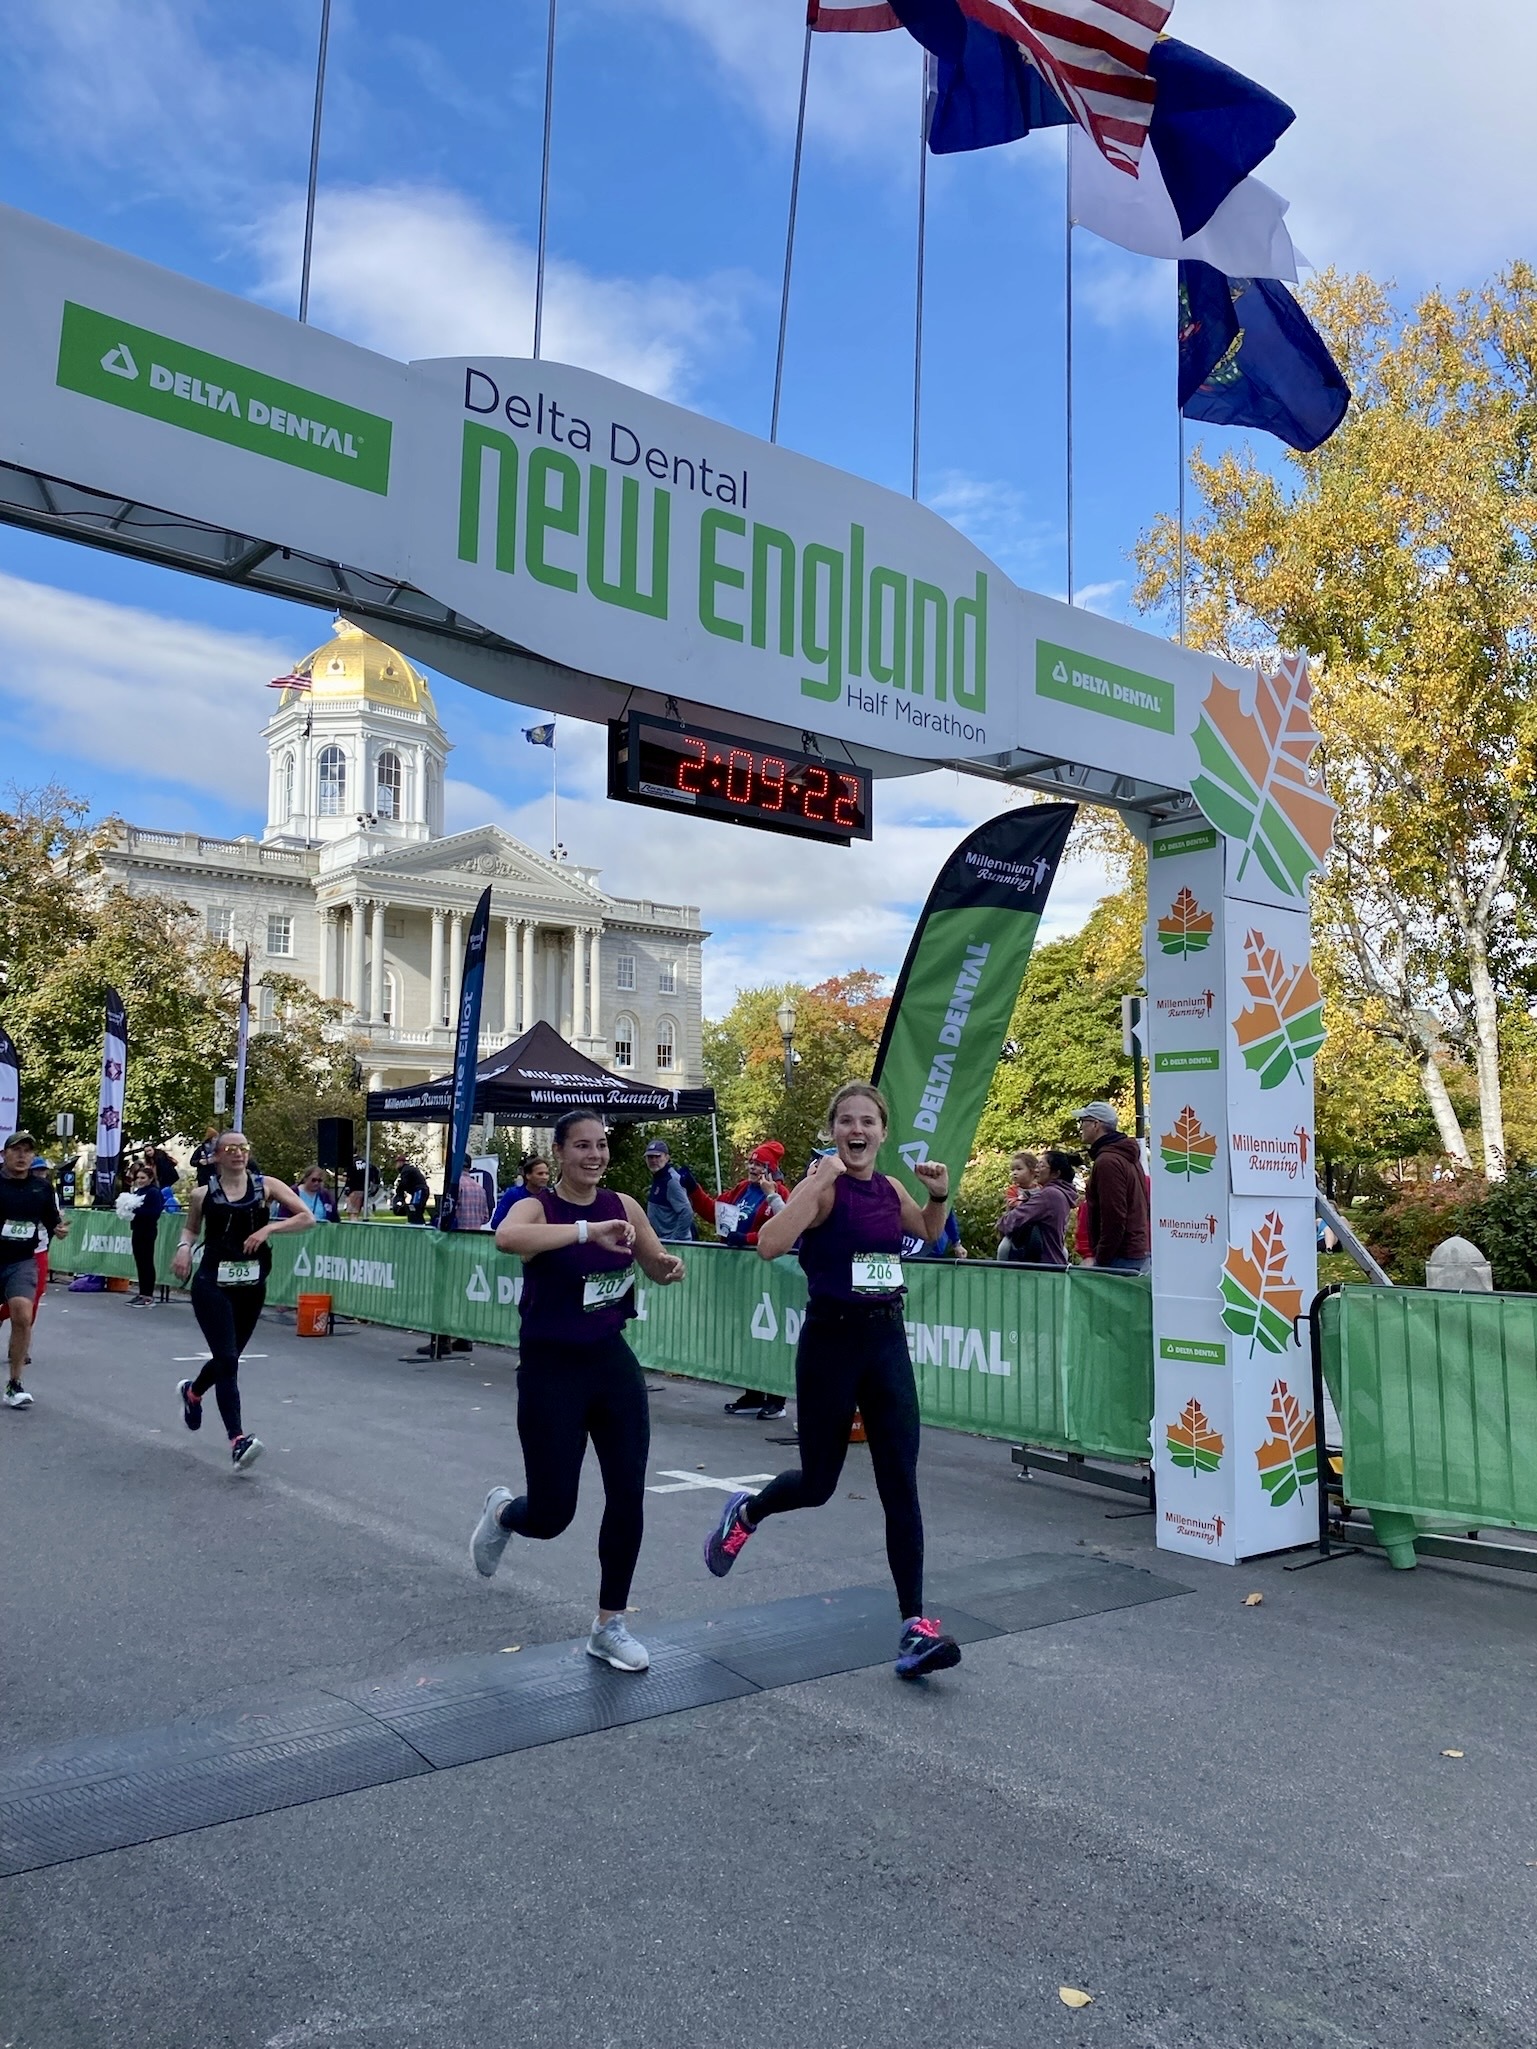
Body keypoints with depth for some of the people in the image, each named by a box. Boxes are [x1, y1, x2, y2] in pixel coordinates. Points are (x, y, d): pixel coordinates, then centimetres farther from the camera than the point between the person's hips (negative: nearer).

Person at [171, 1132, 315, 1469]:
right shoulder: (203, 1195, -1)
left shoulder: (266, 1186, -3)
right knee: (228, 1359, -15)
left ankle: (192, 1391, 52)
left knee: (229, 1357, 19)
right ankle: (238, 1439, -14)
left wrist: (269, 1228, -18)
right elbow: (191, 1228, 19)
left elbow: (308, 1218, -7)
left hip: (251, 1286, 3)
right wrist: (184, 1247, -2)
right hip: (212, 1285, -2)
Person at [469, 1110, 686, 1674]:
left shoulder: (624, 1205, 2)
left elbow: (657, 1268, 15)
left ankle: (609, 1626, 22)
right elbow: (506, 1238, -37)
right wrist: (589, 1230, -43)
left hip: (612, 1362, 5)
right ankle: (501, 1511, 38)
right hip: (551, 1369, -4)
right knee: (551, 1514, 0)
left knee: (628, 1497, 2)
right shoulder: (537, 1207, -13)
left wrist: (670, 1266, -8)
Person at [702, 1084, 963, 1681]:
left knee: (901, 1486, -1)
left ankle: (915, 1624, 4)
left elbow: (929, 1233, 27)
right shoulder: (823, 1185, -13)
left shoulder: (890, 1188, 6)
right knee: (818, 1484, 10)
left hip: (887, 1339, 5)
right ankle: (745, 1512, 42)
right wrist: (820, 1179, -30)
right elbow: (769, 1245, -29)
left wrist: (940, 1194, 8)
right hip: (831, 1340, -5)